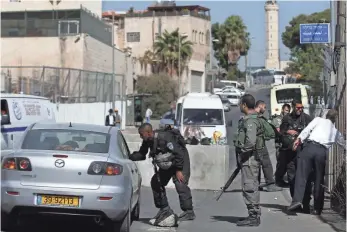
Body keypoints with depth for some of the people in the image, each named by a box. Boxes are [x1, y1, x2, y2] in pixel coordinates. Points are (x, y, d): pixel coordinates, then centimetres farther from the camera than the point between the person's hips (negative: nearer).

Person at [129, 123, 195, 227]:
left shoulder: (165, 138, -32)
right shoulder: (148, 141, -7)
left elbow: (178, 153, -29)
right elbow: (141, 154, 3)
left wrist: (179, 170, -27)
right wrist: (128, 157, -13)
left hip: (181, 161, -9)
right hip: (167, 164, 9)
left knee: (180, 184, -20)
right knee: (156, 182, 6)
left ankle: (189, 212, -18)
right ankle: (165, 209, 11)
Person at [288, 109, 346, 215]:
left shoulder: (319, 120, 20)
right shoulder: (336, 131, 27)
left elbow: (308, 128, 2)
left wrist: (299, 139, -5)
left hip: (310, 146, -2)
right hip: (322, 152, 2)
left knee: (301, 175, -6)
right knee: (319, 180, 10)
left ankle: (297, 199, -24)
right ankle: (317, 208, 12)